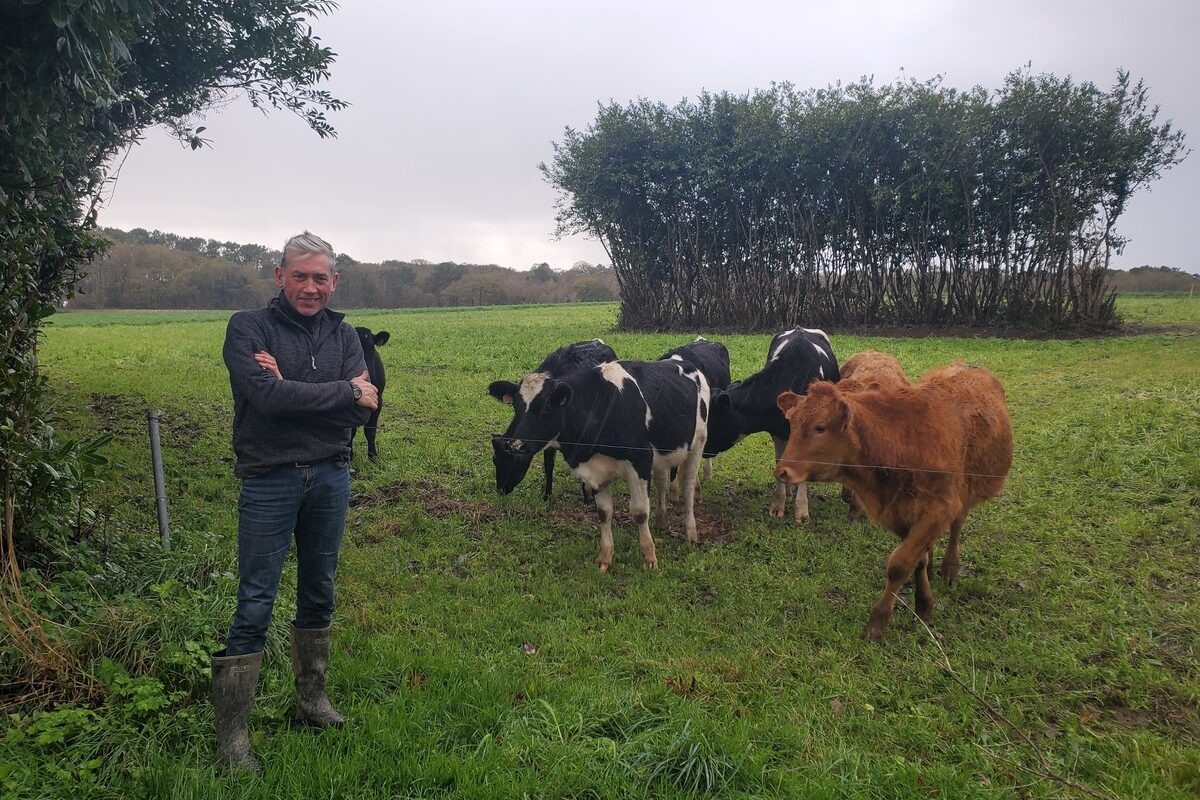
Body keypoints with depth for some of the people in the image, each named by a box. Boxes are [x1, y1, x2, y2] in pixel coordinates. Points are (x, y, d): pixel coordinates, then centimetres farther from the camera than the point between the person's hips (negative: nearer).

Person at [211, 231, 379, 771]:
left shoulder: (342, 335, 5)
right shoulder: (248, 327, -6)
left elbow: (364, 408, -8)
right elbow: (266, 396, -22)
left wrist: (293, 392, -18)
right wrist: (343, 392, -16)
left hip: (331, 478, 4)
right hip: (269, 481, -4)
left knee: (319, 595, 16)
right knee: (254, 605, 0)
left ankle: (312, 701, 34)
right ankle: (231, 734, 12)